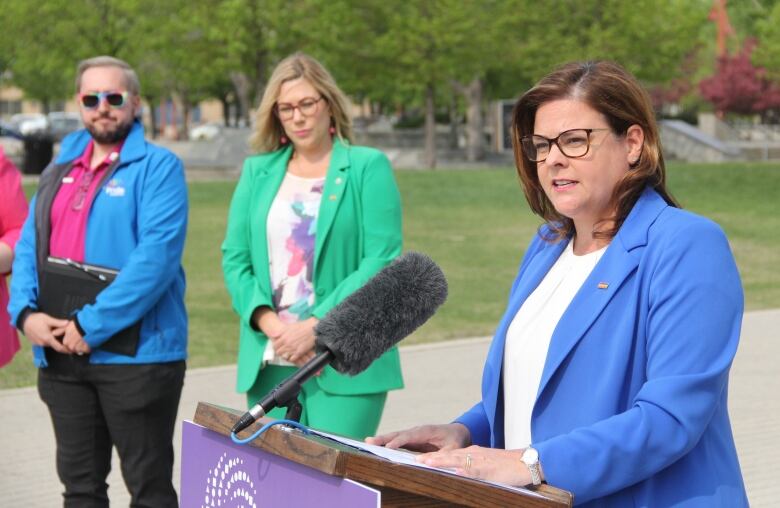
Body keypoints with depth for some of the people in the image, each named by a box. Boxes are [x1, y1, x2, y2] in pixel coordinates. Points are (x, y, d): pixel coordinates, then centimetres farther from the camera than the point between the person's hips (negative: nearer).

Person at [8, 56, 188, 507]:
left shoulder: (158, 167, -6)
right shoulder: (59, 171, 15)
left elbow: (156, 256, -18)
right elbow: (28, 249, 11)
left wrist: (91, 325, -20)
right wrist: (26, 312, -8)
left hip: (135, 352, -6)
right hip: (60, 354, 6)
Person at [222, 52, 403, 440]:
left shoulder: (368, 167, 3)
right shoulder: (257, 172, 15)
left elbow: (381, 261, -6)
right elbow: (234, 259, 9)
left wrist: (316, 326, -14)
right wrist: (269, 324, -8)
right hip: (268, 364, 4)